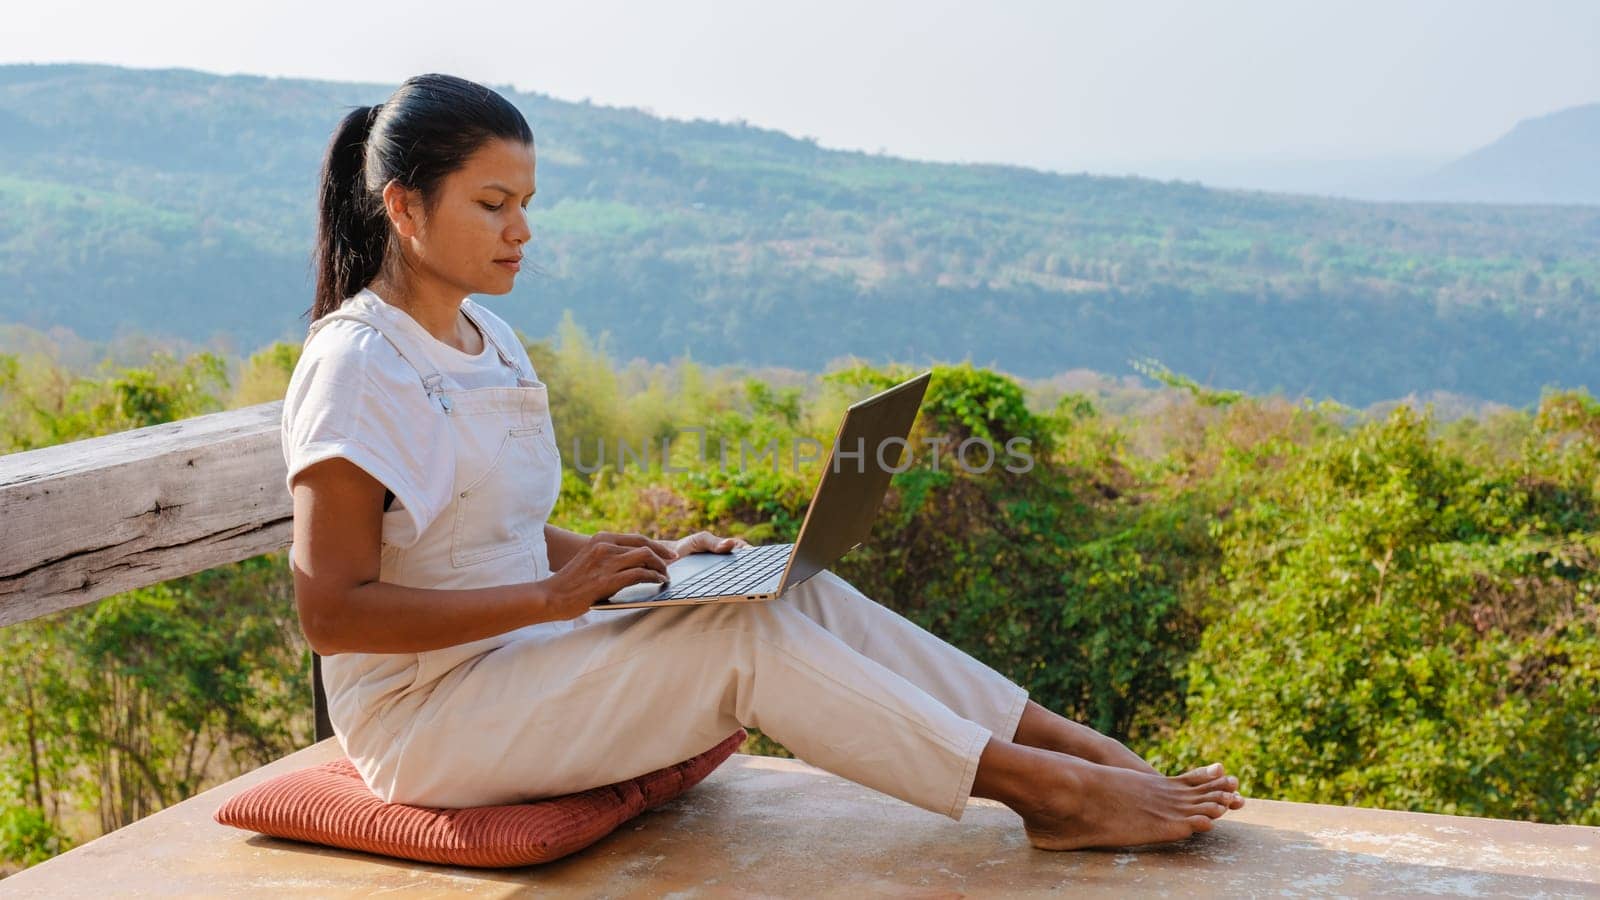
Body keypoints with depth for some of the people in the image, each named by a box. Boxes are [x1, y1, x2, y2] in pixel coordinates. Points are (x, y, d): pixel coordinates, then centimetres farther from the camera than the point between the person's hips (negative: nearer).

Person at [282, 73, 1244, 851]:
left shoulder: (486, 339, 10)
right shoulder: (355, 369, -17)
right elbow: (331, 611, -20)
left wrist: (646, 556, 1)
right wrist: (551, 594, -25)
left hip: (522, 654, 8)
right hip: (423, 715, -8)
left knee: (802, 592, -10)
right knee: (741, 635, -23)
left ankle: (1077, 744, -9)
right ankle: (1046, 788, -17)